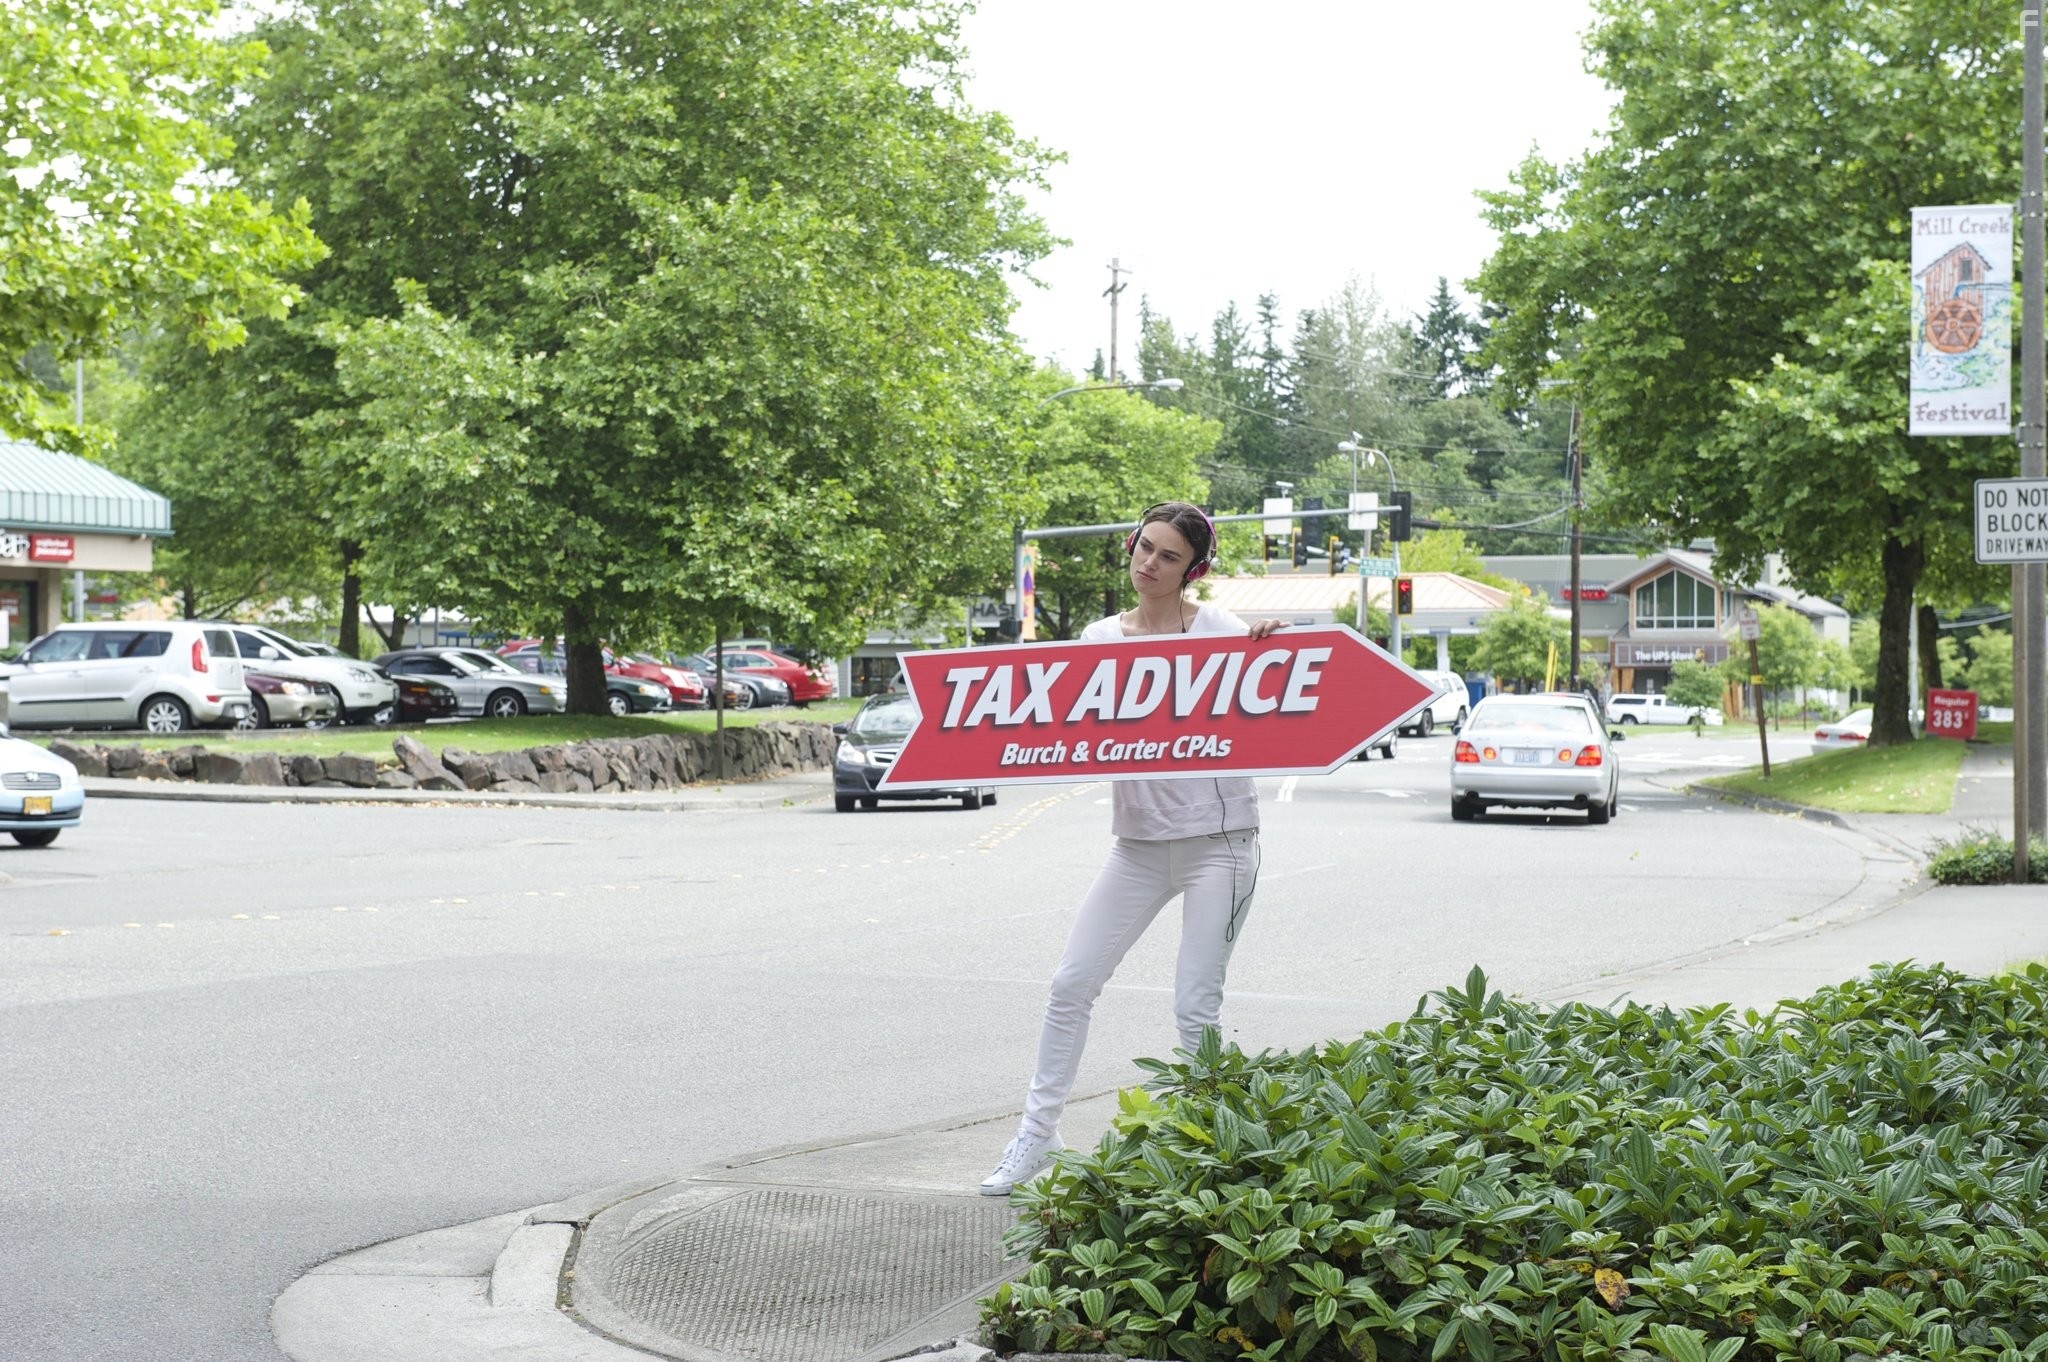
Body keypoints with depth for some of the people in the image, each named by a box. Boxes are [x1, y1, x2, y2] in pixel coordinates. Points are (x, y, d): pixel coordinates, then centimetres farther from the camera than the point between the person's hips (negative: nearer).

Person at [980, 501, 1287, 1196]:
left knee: (1195, 1007, -4)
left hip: (1217, 839, -5)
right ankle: (1037, 1133, 16)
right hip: (1138, 842, 5)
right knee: (1071, 984, 4)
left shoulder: (1220, 630, -5)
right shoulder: (1100, 637, 7)